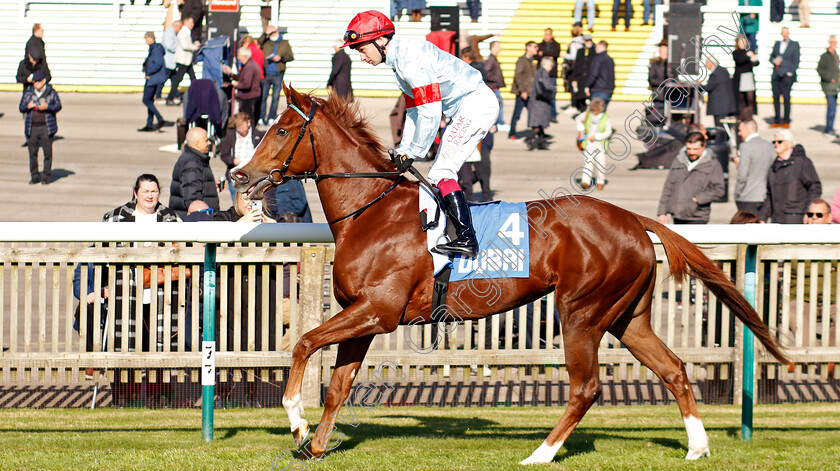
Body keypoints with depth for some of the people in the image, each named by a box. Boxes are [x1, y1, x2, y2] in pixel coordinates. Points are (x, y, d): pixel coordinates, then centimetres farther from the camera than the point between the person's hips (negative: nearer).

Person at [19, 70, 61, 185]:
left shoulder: (51, 93, 3)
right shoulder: (28, 93, 11)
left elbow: (58, 106, 0)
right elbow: (21, 108, 11)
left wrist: (47, 107, -17)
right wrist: (28, 106, -11)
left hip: (46, 127, -3)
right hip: (32, 127, 3)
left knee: (47, 152, -2)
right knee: (32, 153, 2)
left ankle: (46, 176, 6)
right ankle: (34, 176, 12)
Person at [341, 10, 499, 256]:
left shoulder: (410, 58, -19)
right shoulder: (399, 59, 15)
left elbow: (430, 112, -22)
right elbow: (414, 111, 18)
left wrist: (412, 152, -15)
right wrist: (403, 150, 9)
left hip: (476, 103, -11)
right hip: (465, 110, 11)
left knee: (442, 171, -18)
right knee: (440, 173, 11)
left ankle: (466, 238, -27)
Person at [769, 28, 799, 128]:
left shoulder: (795, 45, 6)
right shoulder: (777, 44, 17)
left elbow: (796, 61, 3)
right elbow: (771, 57, 21)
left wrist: (791, 73, -7)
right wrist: (774, 60, -2)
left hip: (787, 75, -4)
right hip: (776, 75, 4)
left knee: (786, 97, -9)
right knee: (776, 98, 1)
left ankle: (786, 121, -5)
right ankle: (777, 121, 7)